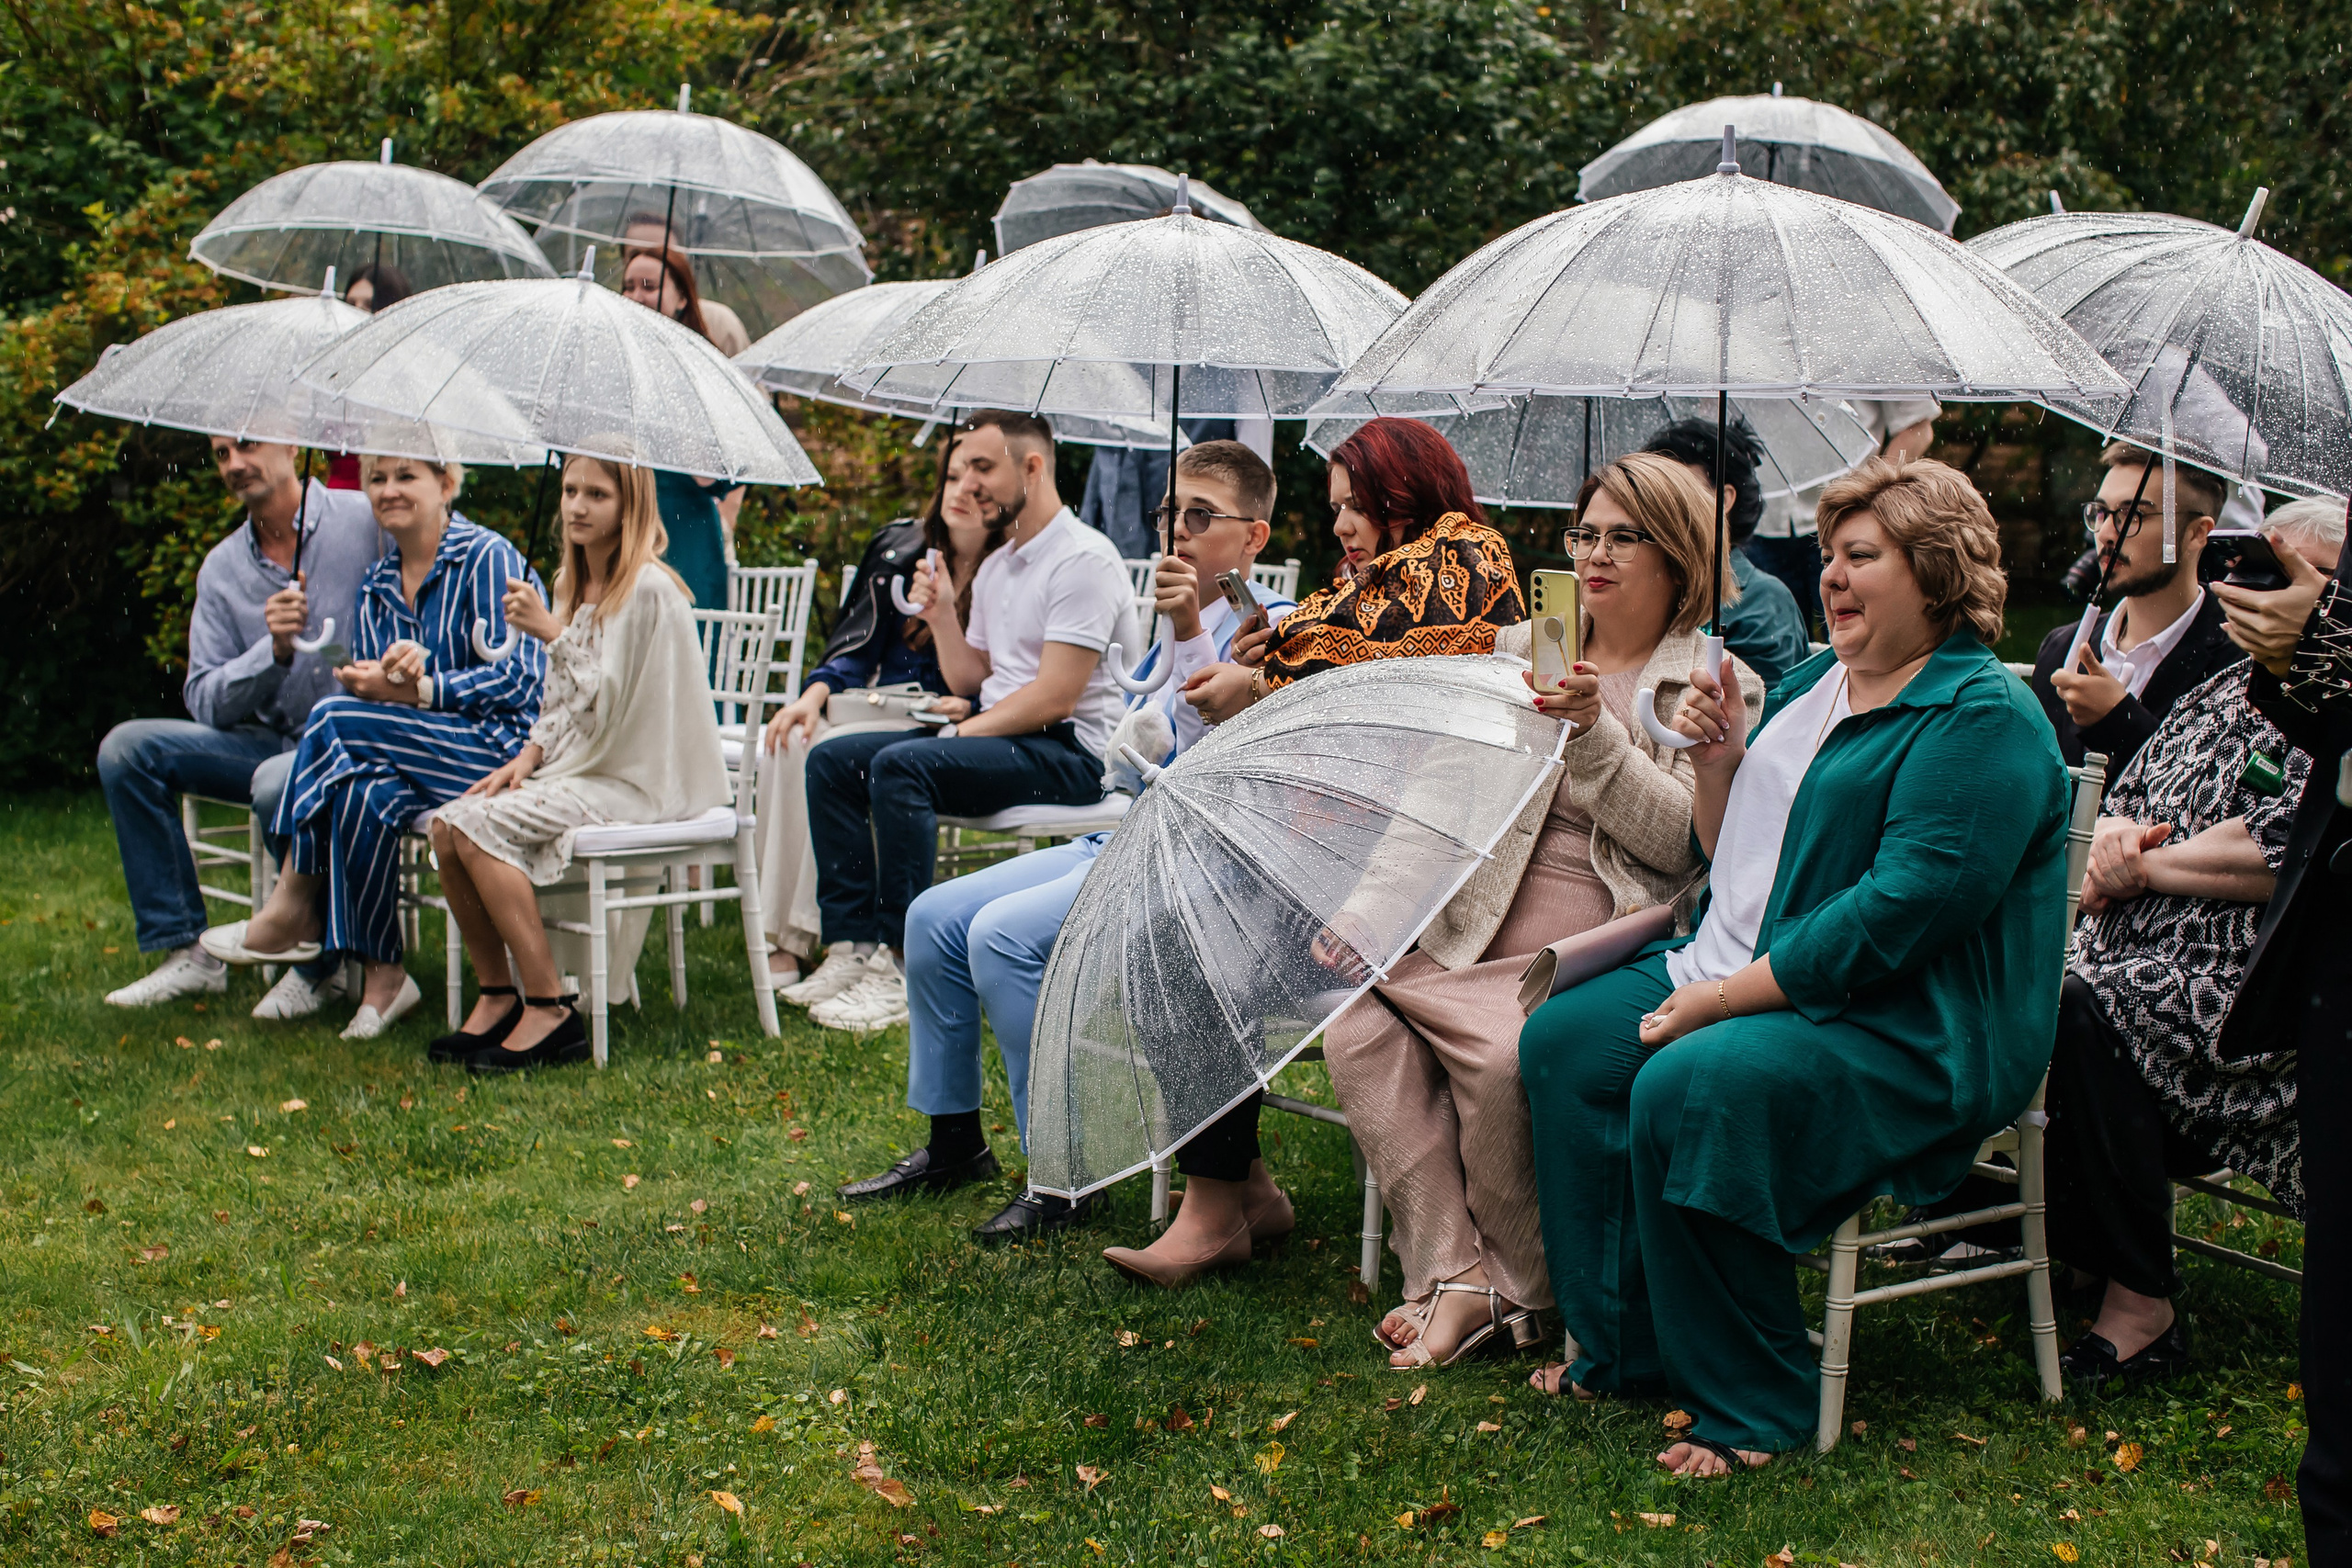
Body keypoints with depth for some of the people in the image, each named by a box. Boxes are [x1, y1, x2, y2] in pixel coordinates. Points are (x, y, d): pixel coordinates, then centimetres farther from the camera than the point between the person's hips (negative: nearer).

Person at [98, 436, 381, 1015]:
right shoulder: (222, 569, 8)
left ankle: (322, 964, -12)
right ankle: (185, 951, -4)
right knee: (127, 749, -9)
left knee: (278, 783, -36)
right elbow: (205, 703, 1)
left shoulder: (365, 522, -7)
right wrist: (273, 650, -17)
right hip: (270, 741, 6)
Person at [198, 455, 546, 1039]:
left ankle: (291, 915, -12)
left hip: (506, 748, -6)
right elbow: (367, 681, 10)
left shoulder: (488, 559, -5)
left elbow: (521, 678, -12)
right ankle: (382, 976, -20)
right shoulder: (376, 585, 16)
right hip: (421, 753, 6)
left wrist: (412, 690, -19)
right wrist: (394, 665, -16)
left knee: (335, 718, -23)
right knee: (363, 794, -27)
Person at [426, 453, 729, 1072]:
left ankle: (550, 1010, -20)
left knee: (482, 826, -24)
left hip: (639, 781, -8)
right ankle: (498, 997, -3)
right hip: (579, 766, 8)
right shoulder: (570, 583, 14)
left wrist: (551, 630, -17)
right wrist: (528, 757, 2)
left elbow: (609, 703, -18)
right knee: (447, 826, -11)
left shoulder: (647, 590, -14)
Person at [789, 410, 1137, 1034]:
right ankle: (853, 946, -9)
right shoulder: (996, 567, 18)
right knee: (832, 761, 0)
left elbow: (1054, 698, -19)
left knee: (900, 766, -30)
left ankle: (902, 969, -28)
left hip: (1071, 753, -10)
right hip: (998, 737, 10)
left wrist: (961, 735, -14)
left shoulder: (1083, 559, -13)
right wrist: (942, 617, 5)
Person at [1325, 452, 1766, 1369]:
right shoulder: (1520, 649, 19)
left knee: (1505, 1055, -32)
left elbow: (1681, 839, -8)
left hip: (1594, 949, -5)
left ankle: (1513, 1283, -9)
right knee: (1358, 1033, -21)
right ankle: (1453, 1274, -19)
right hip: (1470, 931, 5)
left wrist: (1595, 733, -18)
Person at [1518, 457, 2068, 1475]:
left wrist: (1721, 999, -22)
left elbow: (1903, 909, -23)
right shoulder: (1813, 682, 16)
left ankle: (1751, 1409, -15)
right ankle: (1617, 1347, 3)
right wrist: (1720, 760, 1)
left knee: (1689, 1091, -31)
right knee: (1562, 1040, -5)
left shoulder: (1983, 718, -13)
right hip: (1738, 975, 10)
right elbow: (1731, 862, 22)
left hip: (1903, 1034, -9)